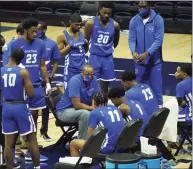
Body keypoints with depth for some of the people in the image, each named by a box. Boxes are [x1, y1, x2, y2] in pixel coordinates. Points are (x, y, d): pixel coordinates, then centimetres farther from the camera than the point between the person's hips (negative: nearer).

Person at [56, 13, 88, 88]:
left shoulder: (81, 33, 8)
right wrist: (69, 46, -19)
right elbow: (59, 54, -10)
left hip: (83, 67, 5)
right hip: (71, 68, -5)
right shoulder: (63, 36, -9)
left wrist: (86, 44, 2)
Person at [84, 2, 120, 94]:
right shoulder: (91, 23, -13)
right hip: (94, 56, -3)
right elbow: (86, 40, -2)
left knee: (105, 82, 11)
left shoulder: (115, 25, -5)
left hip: (108, 57, 3)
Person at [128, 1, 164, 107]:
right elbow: (131, 39, -3)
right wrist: (133, 52, -23)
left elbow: (159, 40, -16)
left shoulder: (158, 19, -10)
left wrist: (147, 53, -26)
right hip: (139, 61, 3)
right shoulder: (134, 20, -1)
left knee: (156, 87, 1)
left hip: (155, 60, -3)